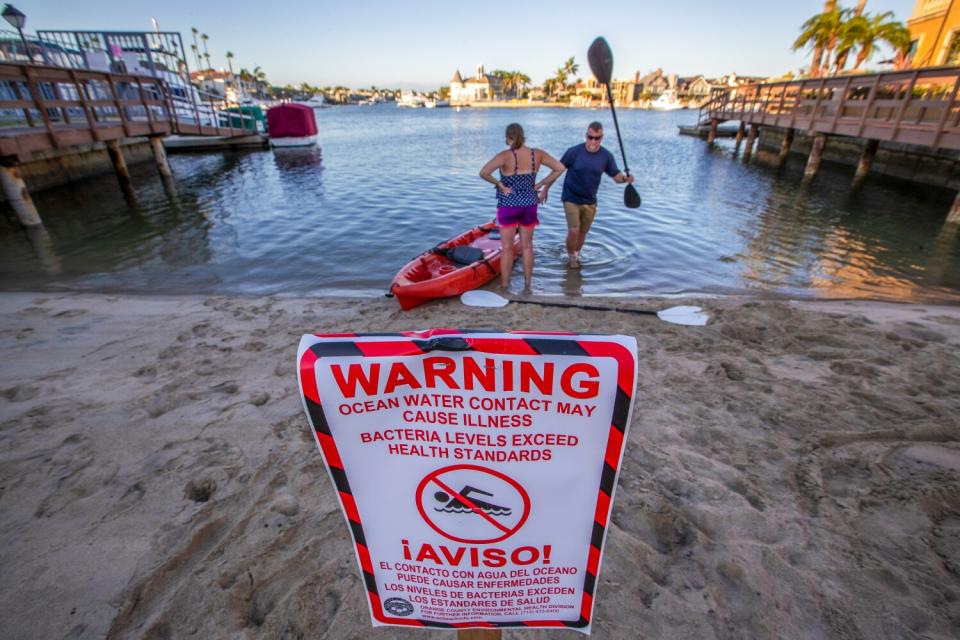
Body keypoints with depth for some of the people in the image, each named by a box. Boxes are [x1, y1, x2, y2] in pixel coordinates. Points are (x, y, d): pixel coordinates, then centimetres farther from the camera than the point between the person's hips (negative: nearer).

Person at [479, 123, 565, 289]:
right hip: (530, 205, 4)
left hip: (508, 205, -4)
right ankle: (527, 283, 22)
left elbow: (483, 173, -26)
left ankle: (504, 285, 14)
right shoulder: (537, 154, -3)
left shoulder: (505, 156, -15)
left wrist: (500, 185, -12)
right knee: (527, 246, 13)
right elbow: (560, 168, 3)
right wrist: (544, 185, 6)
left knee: (507, 248, 6)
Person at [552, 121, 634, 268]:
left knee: (582, 233, 12)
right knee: (573, 231, -14)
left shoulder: (606, 156, -4)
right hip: (571, 199, -3)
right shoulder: (574, 151, -11)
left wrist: (625, 178, -23)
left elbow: (616, 176, 1)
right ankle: (571, 256, 13)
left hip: (590, 202, 3)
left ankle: (576, 256, 36)